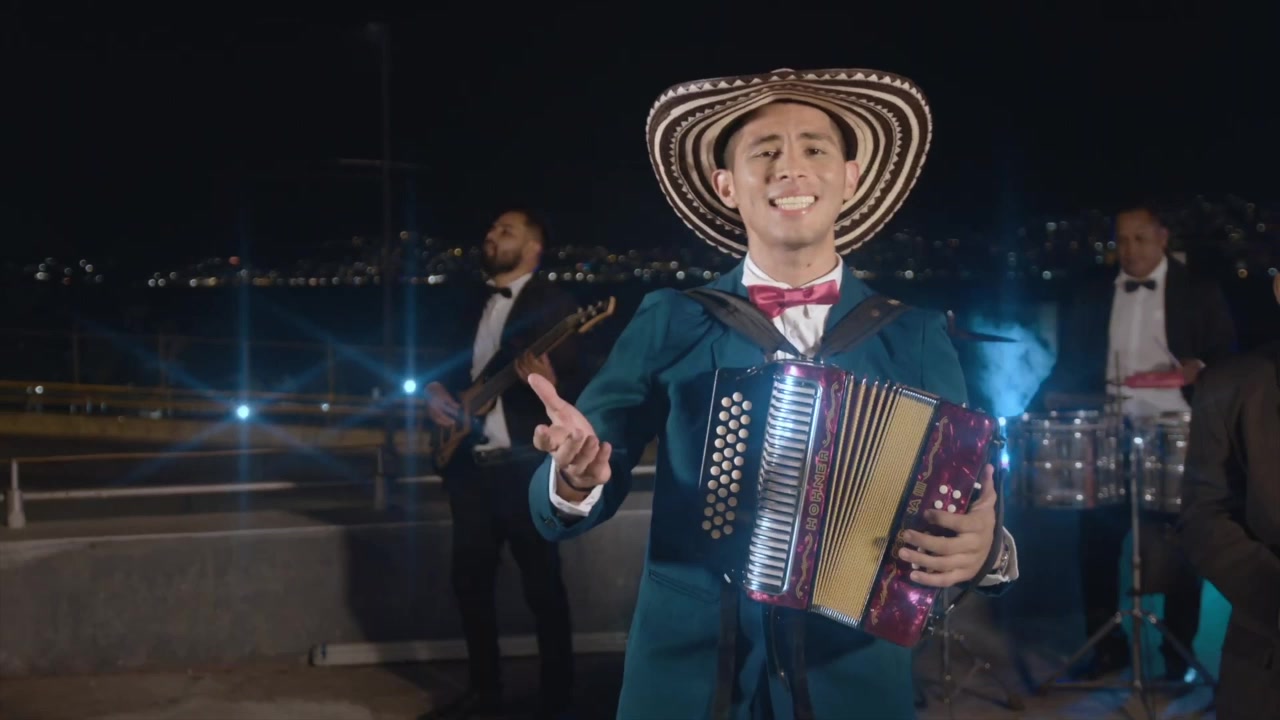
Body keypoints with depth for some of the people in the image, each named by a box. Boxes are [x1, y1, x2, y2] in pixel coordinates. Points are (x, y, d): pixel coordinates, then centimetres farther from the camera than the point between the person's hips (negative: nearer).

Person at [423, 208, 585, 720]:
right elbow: (450, 364, 24)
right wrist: (435, 391, 3)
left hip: (525, 464, -7)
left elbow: (579, 385, -12)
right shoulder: (473, 302, 16)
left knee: (542, 584, -1)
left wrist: (550, 385, -33)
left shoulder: (553, 304, -6)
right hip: (470, 463, 7)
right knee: (470, 578, 12)